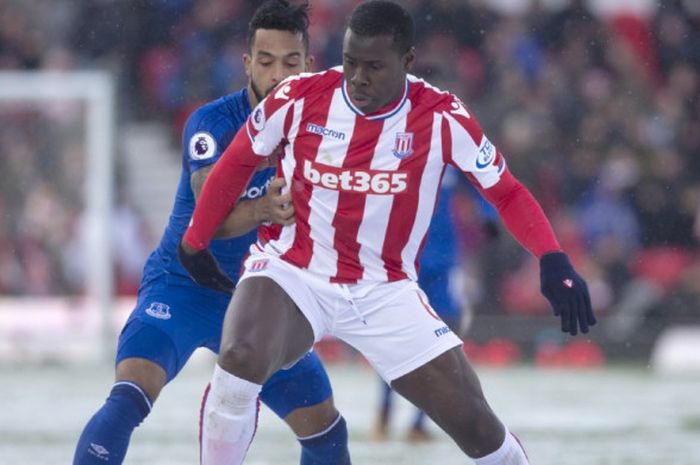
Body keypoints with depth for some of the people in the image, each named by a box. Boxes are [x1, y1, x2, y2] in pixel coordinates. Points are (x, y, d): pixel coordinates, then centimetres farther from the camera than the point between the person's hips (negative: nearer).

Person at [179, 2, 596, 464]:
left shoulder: (442, 118, -12)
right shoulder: (300, 98, -12)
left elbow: (507, 191, -5)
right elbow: (237, 164, 4)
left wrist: (554, 260, -20)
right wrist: (194, 242, 12)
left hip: (385, 293, 1)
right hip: (292, 271, -1)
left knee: (475, 423, -1)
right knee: (241, 360, -33)